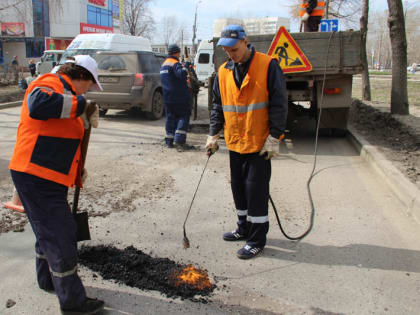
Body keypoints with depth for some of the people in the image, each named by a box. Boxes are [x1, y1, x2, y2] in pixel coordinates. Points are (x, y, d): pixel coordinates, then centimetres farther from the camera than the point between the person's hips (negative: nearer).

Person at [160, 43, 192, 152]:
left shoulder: (163, 64, 18)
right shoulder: (175, 64, -13)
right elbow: (181, 74, -31)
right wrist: (185, 67, -16)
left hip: (167, 97, 8)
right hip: (179, 96, -8)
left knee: (170, 117, 12)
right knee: (183, 117, -1)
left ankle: (169, 141, 12)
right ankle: (179, 140, -10)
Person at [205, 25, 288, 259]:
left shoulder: (268, 65, -10)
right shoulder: (224, 72, 7)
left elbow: (279, 104, -11)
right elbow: (218, 105, 15)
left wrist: (274, 138, -14)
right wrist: (214, 135, 9)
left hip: (259, 143, -6)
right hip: (235, 142, 6)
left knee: (256, 190, -2)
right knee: (238, 187, 15)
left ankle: (257, 240, 11)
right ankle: (245, 228, 33)